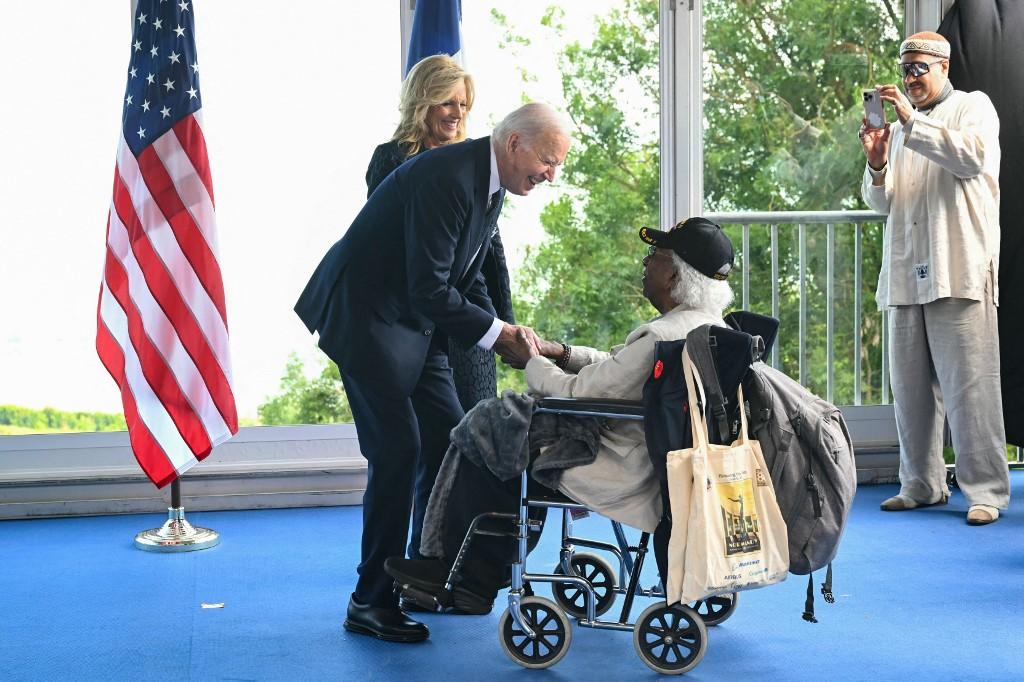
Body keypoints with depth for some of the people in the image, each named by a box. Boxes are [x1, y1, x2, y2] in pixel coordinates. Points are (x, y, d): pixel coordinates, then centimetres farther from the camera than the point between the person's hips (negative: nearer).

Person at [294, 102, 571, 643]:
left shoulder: (490, 183, 7)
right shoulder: (446, 177, -24)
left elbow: (467, 277, 13)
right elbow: (429, 288, -27)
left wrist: (503, 330, -2)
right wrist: (496, 334, -19)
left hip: (415, 321, 10)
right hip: (365, 315, -10)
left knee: (447, 439, 8)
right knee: (397, 450, -11)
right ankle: (370, 602, 0)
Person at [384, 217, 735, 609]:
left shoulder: (660, 338, -27)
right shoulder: (711, 326, 5)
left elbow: (578, 395, -21)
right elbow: (618, 366, 16)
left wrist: (533, 362, -3)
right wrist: (561, 354, 5)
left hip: (633, 480, -10)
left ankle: (460, 577, 23)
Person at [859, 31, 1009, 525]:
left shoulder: (973, 106, 9)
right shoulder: (901, 128, 24)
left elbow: (973, 156, -13)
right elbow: (882, 204, 20)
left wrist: (913, 122, -15)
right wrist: (877, 166, 0)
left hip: (959, 272, -6)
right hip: (905, 275, 6)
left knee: (969, 386, -8)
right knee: (910, 387, 5)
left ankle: (986, 491, -4)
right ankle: (921, 485, 13)